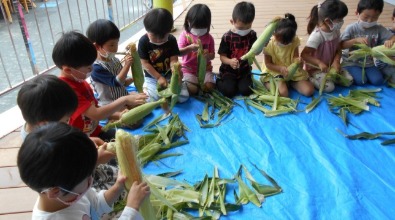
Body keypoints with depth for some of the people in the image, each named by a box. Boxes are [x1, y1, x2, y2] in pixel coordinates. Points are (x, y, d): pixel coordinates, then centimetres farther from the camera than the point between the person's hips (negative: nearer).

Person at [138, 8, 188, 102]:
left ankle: (165, 91, 12)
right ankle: (145, 87, 9)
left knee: (183, 97, -13)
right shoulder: (143, 41, -13)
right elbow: (145, 64, -11)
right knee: (153, 100, -24)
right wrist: (159, 77, -18)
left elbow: (173, 60, -13)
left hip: (169, 74, 2)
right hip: (152, 77, -2)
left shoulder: (172, 40, -7)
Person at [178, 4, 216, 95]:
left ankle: (199, 82, 12)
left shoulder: (209, 37, 0)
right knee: (192, 90, -22)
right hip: (189, 69, -2)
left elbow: (212, 55, 2)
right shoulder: (184, 35, -7)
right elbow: (179, 52, -14)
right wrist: (189, 48, -33)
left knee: (209, 87, -20)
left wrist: (207, 56, -23)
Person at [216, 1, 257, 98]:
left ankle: (244, 80, 18)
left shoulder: (252, 35, -4)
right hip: (229, 71, -3)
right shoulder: (227, 37, -14)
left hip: (244, 70, 3)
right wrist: (230, 61, -34)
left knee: (246, 91, -15)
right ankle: (220, 81, 14)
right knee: (229, 91, -18)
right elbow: (222, 56, -12)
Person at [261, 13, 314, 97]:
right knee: (283, 93, -32)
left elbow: (295, 56, -4)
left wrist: (297, 61, -29)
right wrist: (280, 68, -28)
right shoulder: (269, 44, -19)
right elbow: (268, 64, -11)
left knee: (309, 91, -10)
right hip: (273, 73, -4)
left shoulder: (295, 41, -11)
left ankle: (290, 82, 14)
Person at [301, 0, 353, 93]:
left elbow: (338, 50, 4)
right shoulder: (317, 35, -28)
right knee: (329, 87, -23)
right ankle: (308, 79, -3)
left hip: (330, 66, 7)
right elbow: (304, 55, -31)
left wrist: (336, 61, -16)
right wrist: (319, 63, -37)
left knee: (349, 80, -3)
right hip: (315, 68, -7)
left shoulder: (336, 31, -4)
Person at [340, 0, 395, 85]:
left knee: (378, 81, -11)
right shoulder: (351, 28, -12)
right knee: (361, 81, -21)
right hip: (351, 62, -4)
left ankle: (364, 72, 17)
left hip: (368, 63, 4)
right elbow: (341, 45, -16)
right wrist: (356, 40, -30)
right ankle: (350, 73, 11)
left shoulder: (379, 29, -2)